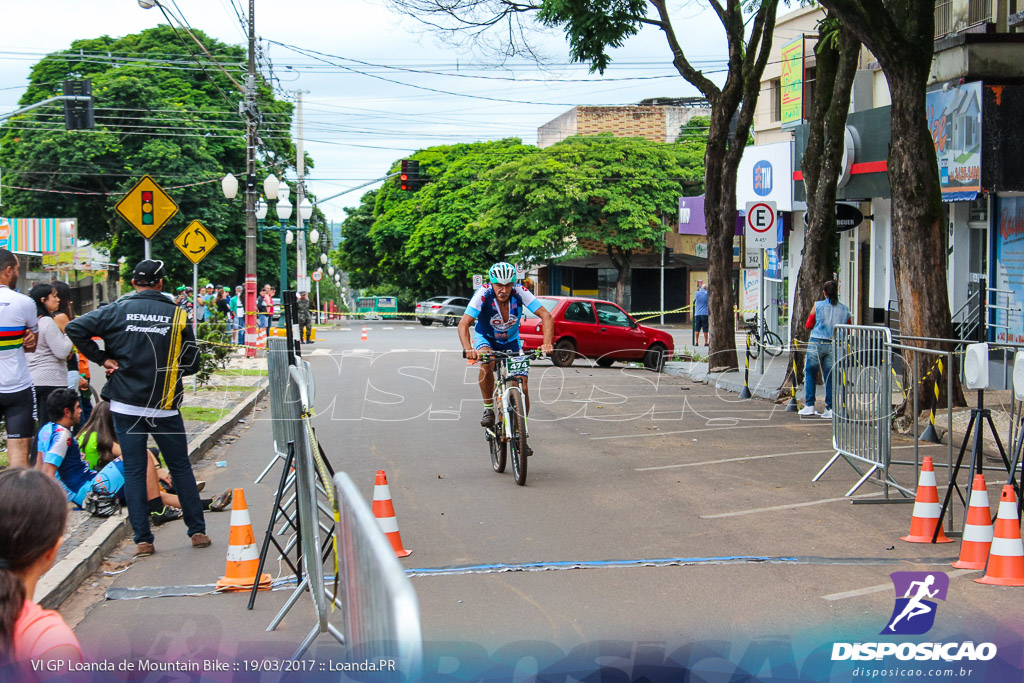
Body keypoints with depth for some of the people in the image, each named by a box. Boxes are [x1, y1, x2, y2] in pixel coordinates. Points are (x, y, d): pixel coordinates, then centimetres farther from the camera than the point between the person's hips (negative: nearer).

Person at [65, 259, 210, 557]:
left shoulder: (117, 310, -2)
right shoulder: (177, 315, -2)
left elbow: (75, 328, -9)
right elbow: (192, 364, -1)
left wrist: (102, 358, -2)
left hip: (126, 404, 0)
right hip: (165, 406, 0)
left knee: (133, 471, 6)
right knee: (181, 468, 12)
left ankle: (143, 540, 5)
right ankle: (197, 531, 16)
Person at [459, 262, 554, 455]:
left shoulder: (520, 293, -26)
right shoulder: (483, 295, -29)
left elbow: (546, 316, -29)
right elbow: (464, 324, -35)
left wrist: (547, 343, -45)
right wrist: (468, 349, -53)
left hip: (511, 341, 2)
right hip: (485, 339, -2)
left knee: (523, 388, -7)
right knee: (487, 362, -36)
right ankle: (488, 409, -16)